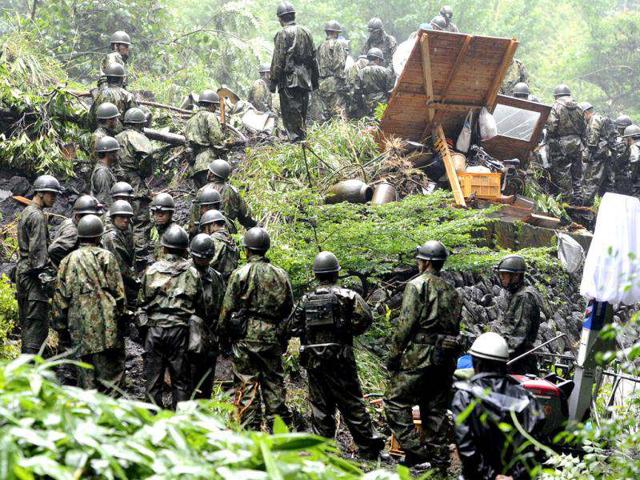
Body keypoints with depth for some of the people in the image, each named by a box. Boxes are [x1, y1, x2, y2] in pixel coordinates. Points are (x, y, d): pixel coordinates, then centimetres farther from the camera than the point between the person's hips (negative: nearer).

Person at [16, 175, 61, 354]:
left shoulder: (25, 212, 19)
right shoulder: (37, 216, -12)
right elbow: (38, 249, -18)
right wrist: (44, 273, -19)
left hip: (22, 270, 10)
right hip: (33, 273, -10)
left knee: (26, 322, 12)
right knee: (37, 324, -11)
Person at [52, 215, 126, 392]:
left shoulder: (68, 260, 12)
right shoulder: (106, 257, 1)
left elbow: (60, 298, 11)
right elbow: (118, 293, -2)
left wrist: (60, 325, 18)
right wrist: (119, 314, 10)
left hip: (79, 325, 4)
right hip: (104, 323, -4)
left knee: (86, 372, 9)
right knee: (111, 371, -2)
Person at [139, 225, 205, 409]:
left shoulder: (151, 271, 2)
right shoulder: (192, 273, 1)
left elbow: (142, 302, 6)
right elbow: (200, 306, 5)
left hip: (154, 330, 1)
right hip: (180, 330, 0)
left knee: (153, 380, 6)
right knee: (181, 381, 6)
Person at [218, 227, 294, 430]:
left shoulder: (240, 274, -6)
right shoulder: (280, 275, 7)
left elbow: (228, 308, -6)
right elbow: (289, 308, 11)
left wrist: (223, 335, 5)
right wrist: (283, 335, 20)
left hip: (246, 336, -4)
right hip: (273, 338, 4)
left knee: (247, 385, 0)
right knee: (274, 384, 10)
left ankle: (251, 432, -3)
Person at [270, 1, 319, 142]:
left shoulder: (283, 34, -8)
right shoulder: (306, 32, 12)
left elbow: (278, 60, -11)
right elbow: (313, 58, 16)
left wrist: (273, 81, -7)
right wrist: (315, 80, 21)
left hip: (289, 80, -6)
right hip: (305, 80, 6)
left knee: (291, 114, -6)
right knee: (302, 112, 13)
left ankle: (296, 138, -12)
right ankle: (303, 138, 13)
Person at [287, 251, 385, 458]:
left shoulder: (306, 299, 6)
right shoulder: (347, 295, -4)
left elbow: (292, 328, 7)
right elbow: (365, 318, -13)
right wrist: (349, 331, 3)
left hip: (313, 360, 3)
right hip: (339, 356, -3)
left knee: (320, 405, 9)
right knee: (351, 403, 2)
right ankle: (368, 444, 3)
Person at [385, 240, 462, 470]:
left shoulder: (417, 285, -6)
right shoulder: (452, 291, 17)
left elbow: (405, 324, -13)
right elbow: (456, 327, 15)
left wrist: (394, 354, -9)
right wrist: (448, 354, 18)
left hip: (420, 355, -7)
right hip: (446, 358, 7)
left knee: (396, 400, -3)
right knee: (436, 409, 12)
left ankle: (415, 449, -11)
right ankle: (439, 457, 12)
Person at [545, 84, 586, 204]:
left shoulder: (556, 107, -7)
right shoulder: (578, 108, 10)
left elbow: (551, 127, -13)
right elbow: (584, 127, 12)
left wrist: (549, 139, 2)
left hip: (561, 144, -5)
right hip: (576, 144, 6)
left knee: (562, 172, -1)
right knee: (577, 173, 11)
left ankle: (567, 198, -3)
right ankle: (578, 198, 14)